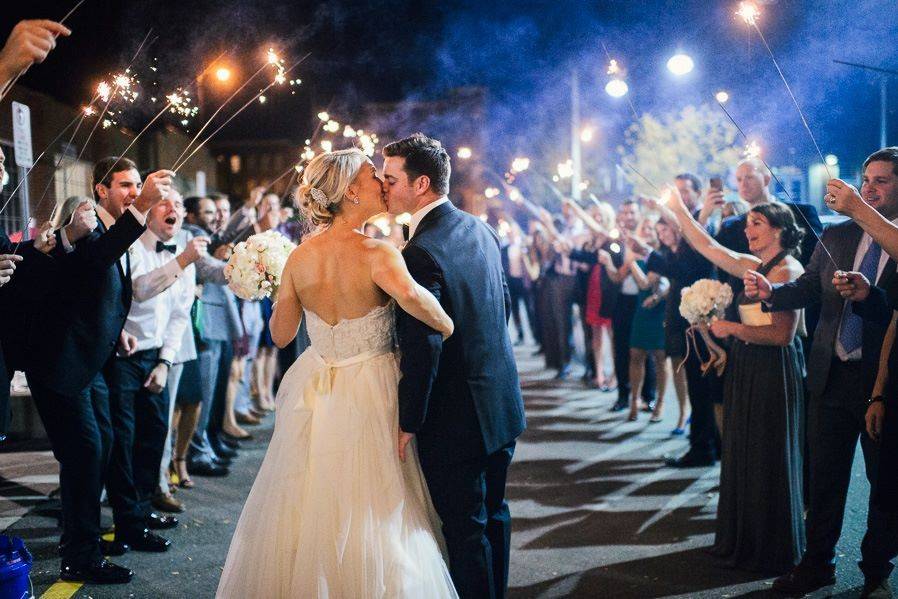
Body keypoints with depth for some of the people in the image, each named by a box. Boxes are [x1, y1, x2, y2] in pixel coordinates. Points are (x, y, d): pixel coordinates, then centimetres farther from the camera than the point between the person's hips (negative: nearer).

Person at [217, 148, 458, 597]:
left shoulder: (299, 257, -2)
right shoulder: (377, 253, -17)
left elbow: (280, 334, 5)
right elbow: (409, 294, -38)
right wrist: (446, 326, -21)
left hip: (314, 395, 5)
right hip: (367, 392, -5)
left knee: (306, 510, 17)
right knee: (371, 516, 7)